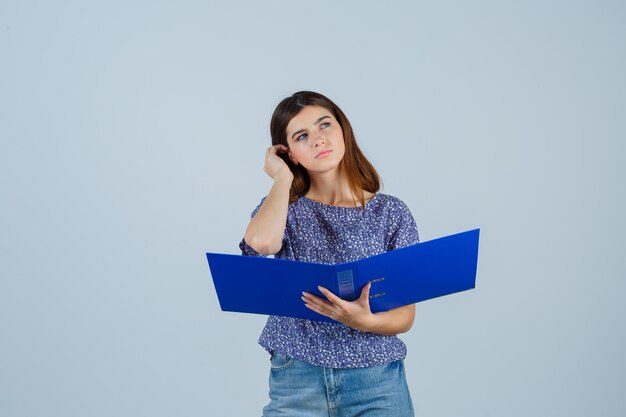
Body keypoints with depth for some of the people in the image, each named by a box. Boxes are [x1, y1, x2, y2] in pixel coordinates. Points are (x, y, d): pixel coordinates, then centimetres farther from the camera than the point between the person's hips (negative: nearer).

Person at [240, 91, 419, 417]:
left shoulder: (392, 213, 0)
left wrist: (365, 321, -22)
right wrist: (282, 179, -8)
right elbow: (260, 243, -23)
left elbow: (405, 315, -1)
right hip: (295, 380, 0)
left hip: (377, 381, 0)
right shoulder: (281, 208, 3)